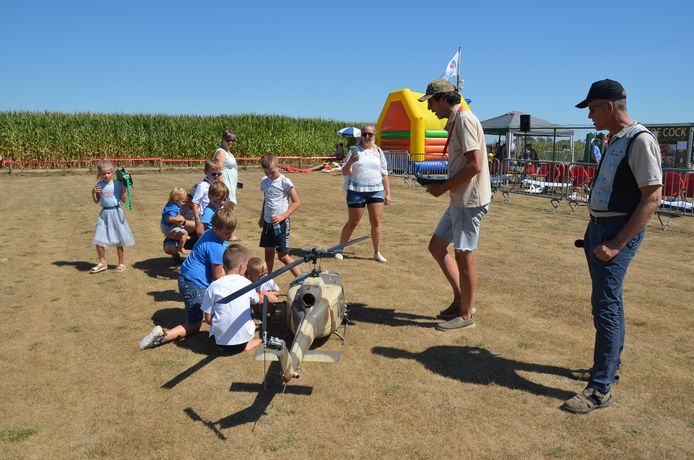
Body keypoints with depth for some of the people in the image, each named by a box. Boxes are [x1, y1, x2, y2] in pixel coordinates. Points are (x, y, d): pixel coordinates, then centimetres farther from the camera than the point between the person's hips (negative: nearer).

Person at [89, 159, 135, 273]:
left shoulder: (118, 184, -4)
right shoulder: (99, 185, 5)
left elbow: (124, 199, -6)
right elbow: (96, 201, 9)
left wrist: (124, 188, -16)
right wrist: (93, 192, -7)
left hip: (116, 212, -3)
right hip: (104, 214, 3)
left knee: (118, 240, 6)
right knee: (98, 240, 2)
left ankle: (121, 263, 19)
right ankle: (102, 263, 19)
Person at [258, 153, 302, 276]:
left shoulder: (285, 182, -12)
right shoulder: (264, 181, 6)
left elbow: (296, 202, -10)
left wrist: (282, 216, -19)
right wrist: (262, 217, 16)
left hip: (281, 223, -6)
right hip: (267, 222, 6)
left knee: (282, 256, -5)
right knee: (268, 253, 12)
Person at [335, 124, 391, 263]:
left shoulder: (378, 152, 10)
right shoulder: (354, 151, 2)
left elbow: (384, 174, 13)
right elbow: (345, 172, 0)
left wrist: (388, 193, 7)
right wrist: (350, 162, -20)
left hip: (376, 190, 3)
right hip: (356, 190, -2)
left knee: (376, 222, -1)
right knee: (352, 222, 4)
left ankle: (377, 253, 11)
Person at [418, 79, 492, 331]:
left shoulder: (464, 119, -15)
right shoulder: (454, 121, 16)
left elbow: (475, 166, -22)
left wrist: (443, 187, -15)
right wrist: (442, 185, 7)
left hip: (470, 200, -10)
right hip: (459, 199, 10)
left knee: (463, 254, -2)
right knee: (436, 246, 13)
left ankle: (466, 314, 12)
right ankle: (460, 300, 23)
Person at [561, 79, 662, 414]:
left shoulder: (640, 141, -15)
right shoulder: (615, 140, 13)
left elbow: (652, 198, -20)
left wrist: (617, 244, -23)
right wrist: (595, 234, 17)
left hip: (619, 231, -10)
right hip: (598, 228, 10)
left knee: (606, 305, -8)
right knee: (609, 301, 18)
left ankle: (601, 389, 0)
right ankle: (610, 365, 33)